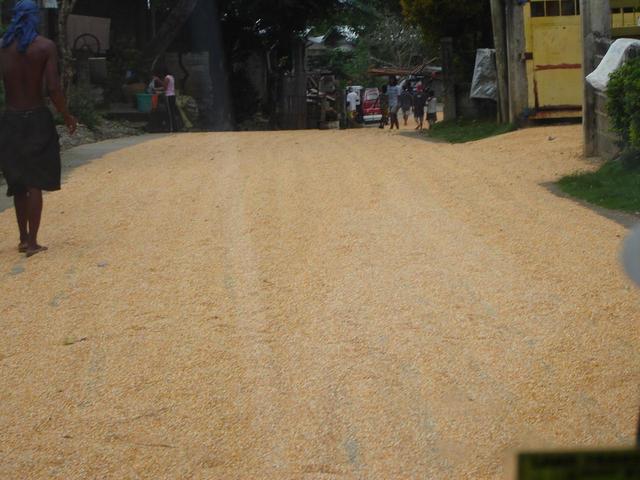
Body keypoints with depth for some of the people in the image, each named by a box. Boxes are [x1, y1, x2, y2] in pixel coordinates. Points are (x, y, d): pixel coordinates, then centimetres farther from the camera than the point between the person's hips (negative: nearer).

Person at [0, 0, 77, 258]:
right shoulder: (46, 46, -9)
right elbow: (53, 88, -14)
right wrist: (67, 116, -2)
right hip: (37, 120, -3)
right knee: (35, 183, 1)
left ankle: (24, 238, 23)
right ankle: (32, 242, -1)